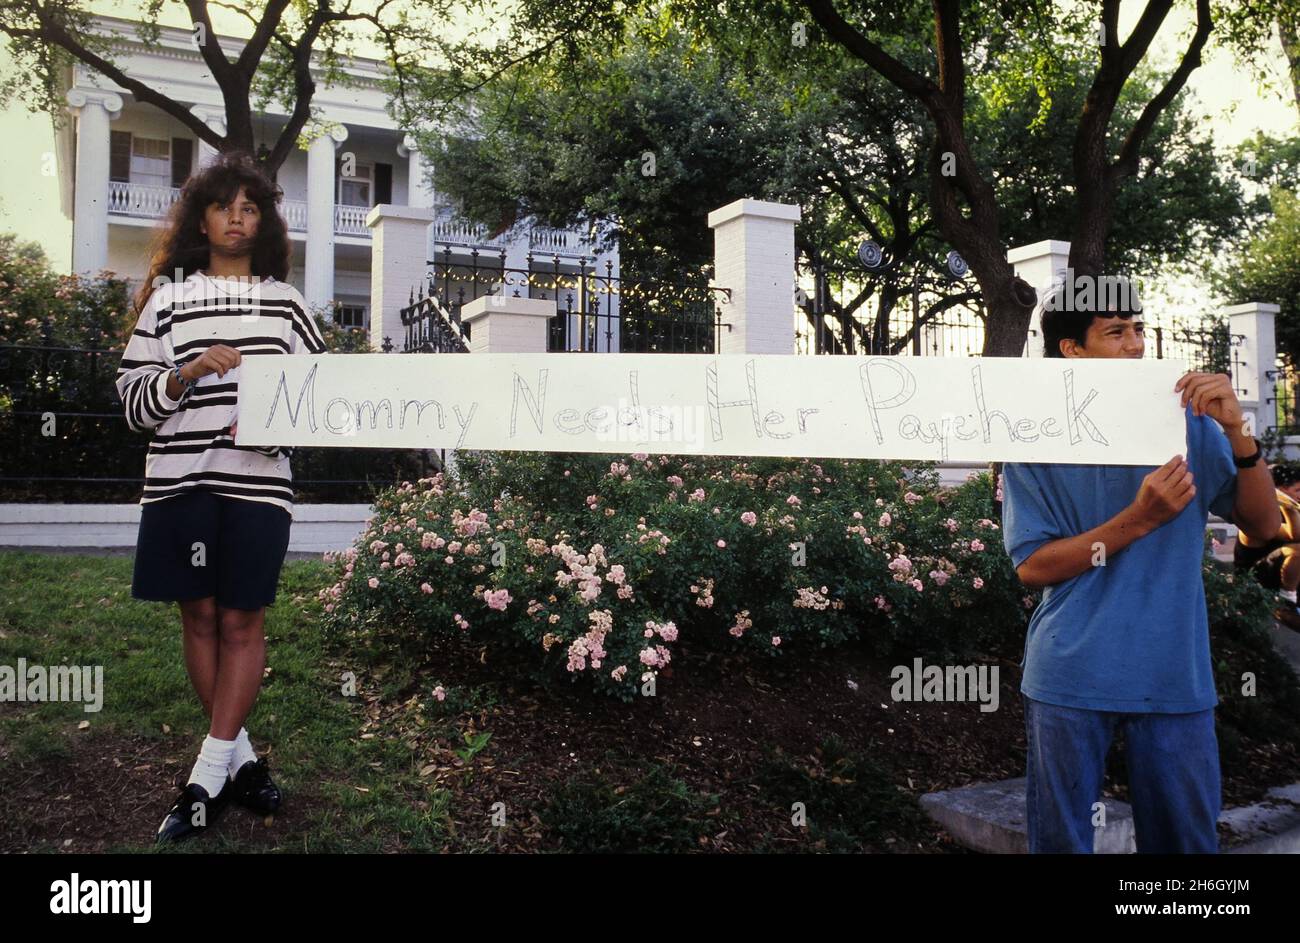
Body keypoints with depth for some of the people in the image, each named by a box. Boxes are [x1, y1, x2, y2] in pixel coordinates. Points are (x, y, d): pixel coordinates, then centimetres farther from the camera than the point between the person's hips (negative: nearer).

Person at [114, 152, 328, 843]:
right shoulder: (167, 297, 7)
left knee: (240, 622, 0)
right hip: (180, 479, 1)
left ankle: (207, 778, 8)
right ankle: (239, 757, 22)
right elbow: (132, 400, 5)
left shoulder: (285, 301, 9)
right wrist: (187, 373, -12)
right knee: (199, 617, 6)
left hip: (258, 480, 0)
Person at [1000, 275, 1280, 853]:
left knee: (1185, 837, 13)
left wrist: (1237, 432, -14)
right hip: (1071, 677, -1)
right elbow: (1032, 566, -9)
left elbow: (1263, 527, 1)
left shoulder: (1188, 421, 2)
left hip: (1175, 677, 2)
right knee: (1061, 840, 12)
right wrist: (1139, 519, -19)